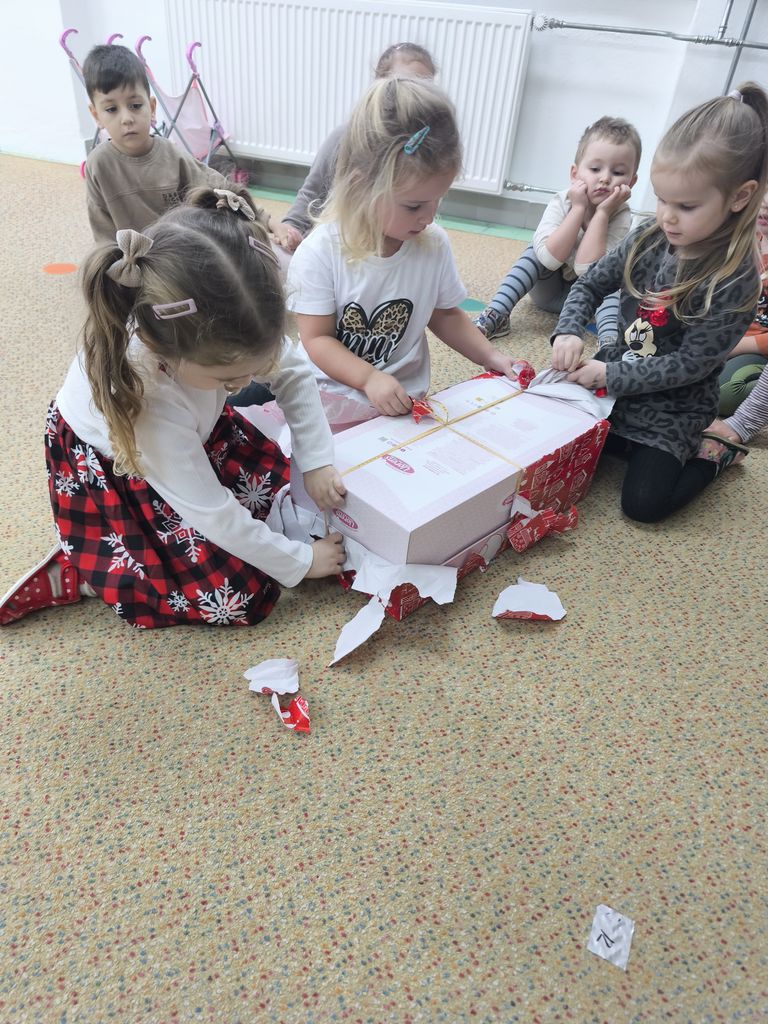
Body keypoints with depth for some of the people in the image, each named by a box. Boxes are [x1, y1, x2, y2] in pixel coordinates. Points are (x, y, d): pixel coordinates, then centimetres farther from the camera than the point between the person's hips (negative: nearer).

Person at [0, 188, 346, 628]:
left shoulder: (215, 324, -31)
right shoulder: (146, 401, -44)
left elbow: (295, 374, -11)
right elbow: (211, 514, -32)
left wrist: (317, 460, -18)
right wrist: (300, 562, -21)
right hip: (110, 465, -6)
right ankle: (72, 574, -1)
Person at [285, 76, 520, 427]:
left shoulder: (434, 244, -2)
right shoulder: (321, 253, -15)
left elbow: (444, 315, 13)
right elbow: (316, 338, -13)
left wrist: (491, 356, 2)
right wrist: (370, 378, -26)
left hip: (403, 400, 3)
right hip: (333, 395, -3)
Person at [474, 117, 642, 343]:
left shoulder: (621, 216, -20)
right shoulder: (561, 203, -18)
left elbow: (588, 269, -34)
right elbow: (550, 258, -34)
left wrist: (601, 213, -34)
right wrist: (579, 208, -32)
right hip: (548, 289, 1)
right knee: (536, 251, -24)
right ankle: (497, 313, -32)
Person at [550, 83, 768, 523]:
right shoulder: (651, 239, -6)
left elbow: (689, 365, -21)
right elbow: (590, 284, 2)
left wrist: (609, 376, -24)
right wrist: (569, 331, -17)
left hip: (671, 408, -5)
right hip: (613, 377, 6)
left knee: (643, 503, -14)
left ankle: (713, 456, 14)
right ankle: (635, 445, 20)